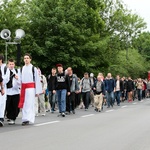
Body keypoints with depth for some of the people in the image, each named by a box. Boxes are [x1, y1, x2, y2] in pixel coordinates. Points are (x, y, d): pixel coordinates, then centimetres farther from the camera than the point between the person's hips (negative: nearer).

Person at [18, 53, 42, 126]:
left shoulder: (33, 68, 0)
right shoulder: (22, 69, 12)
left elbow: (37, 80, -1)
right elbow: (20, 79, 14)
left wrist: (37, 91, -4)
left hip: (31, 88, -4)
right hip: (23, 88, 4)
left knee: (29, 103, -10)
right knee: (24, 104, 5)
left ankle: (27, 119, -14)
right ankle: (24, 119, 13)